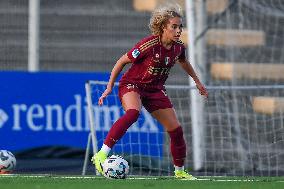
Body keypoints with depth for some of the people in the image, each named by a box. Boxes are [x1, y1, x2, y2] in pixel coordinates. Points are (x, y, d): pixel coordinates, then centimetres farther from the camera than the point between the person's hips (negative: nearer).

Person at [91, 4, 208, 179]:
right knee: (133, 112, -38)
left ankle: (180, 171, 23)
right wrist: (109, 87, -13)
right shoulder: (150, 45, -25)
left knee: (176, 129, 2)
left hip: (155, 89, 7)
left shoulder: (178, 47, -5)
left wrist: (197, 81, 32)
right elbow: (122, 61, -14)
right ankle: (101, 155, -42)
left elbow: (183, 62, 21)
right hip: (132, 84, -6)